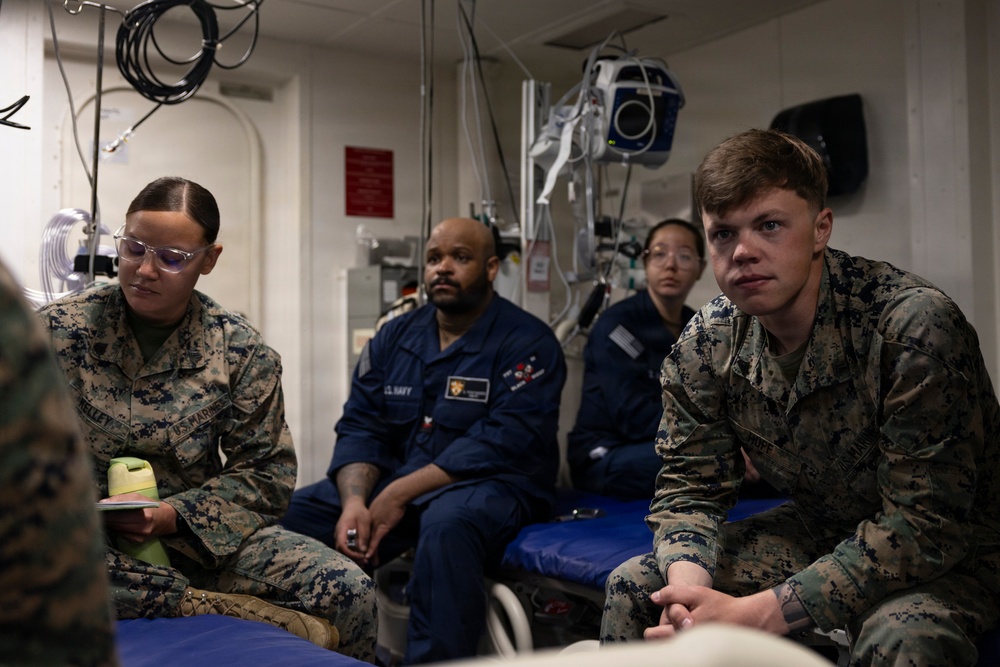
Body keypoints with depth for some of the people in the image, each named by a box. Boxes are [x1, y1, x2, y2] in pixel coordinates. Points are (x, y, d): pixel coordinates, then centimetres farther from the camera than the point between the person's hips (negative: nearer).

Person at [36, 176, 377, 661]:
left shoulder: (241, 352, 2)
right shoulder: (57, 329, 1)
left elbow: (267, 472, 0)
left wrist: (174, 516, -15)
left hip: (199, 534, 0)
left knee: (351, 591, -21)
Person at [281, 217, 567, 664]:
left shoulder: (527, 342, -7)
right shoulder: (394, 336, 10)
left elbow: (506, 441, -18)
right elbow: (360, 427, 5)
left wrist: (401, 493, -21)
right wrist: (354, 501, -16)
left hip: (489, 485, -5)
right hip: (393, 480, 6)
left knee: (446, 526, -38)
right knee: (291, 515, -13)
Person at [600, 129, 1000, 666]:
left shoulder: (914, 325, -29)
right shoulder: (706, 345, -10)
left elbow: (926, 525, -29)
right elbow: (688, 488, -3)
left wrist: (756, 614, -34)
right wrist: (689, 589, -26)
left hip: (953, 552, -5)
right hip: (820, 531, 5)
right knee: (635, 587, -4)